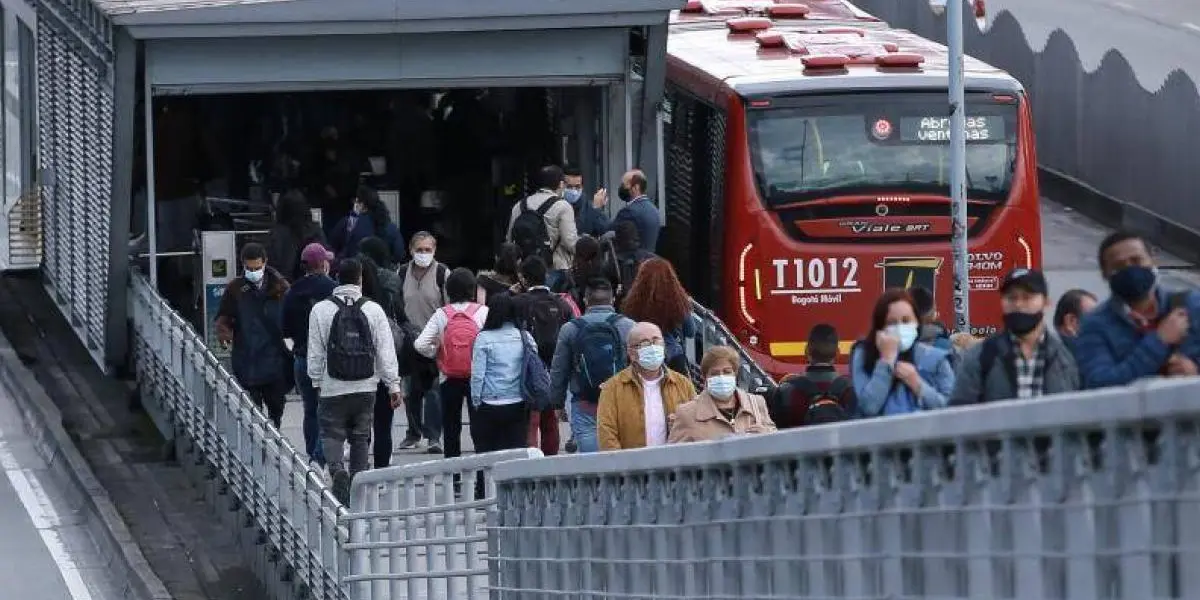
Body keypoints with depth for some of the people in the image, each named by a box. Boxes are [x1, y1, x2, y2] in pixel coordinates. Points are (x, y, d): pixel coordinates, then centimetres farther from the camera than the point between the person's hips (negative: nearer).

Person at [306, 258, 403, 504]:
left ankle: (337, 469, -23)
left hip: (333, 388, -2)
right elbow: (386, 352, -1)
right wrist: (394, 385, 5)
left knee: (332, 434, 3)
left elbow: (315, 352, -1)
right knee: (360, 437, 14)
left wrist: (316, 381, 12)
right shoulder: (373, 310, -2)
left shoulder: (321, 310, -6)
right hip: (365, 387, 2)